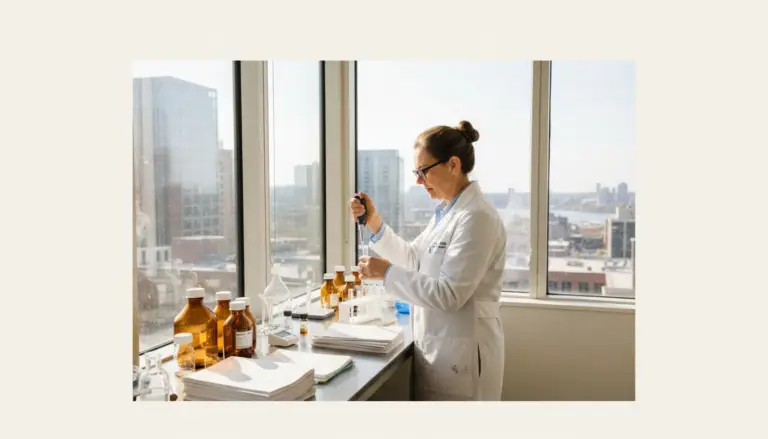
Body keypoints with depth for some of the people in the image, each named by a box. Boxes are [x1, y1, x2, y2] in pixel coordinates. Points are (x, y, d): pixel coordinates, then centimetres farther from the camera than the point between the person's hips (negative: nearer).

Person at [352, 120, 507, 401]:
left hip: (461, 353, -9)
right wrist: (375, 222, 1)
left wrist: (387, 272, -19)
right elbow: (414, 259, 13)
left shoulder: (476, 217, -21)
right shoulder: (446, 211, 9)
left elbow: (448, 295, -24)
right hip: (438, 349, 9)